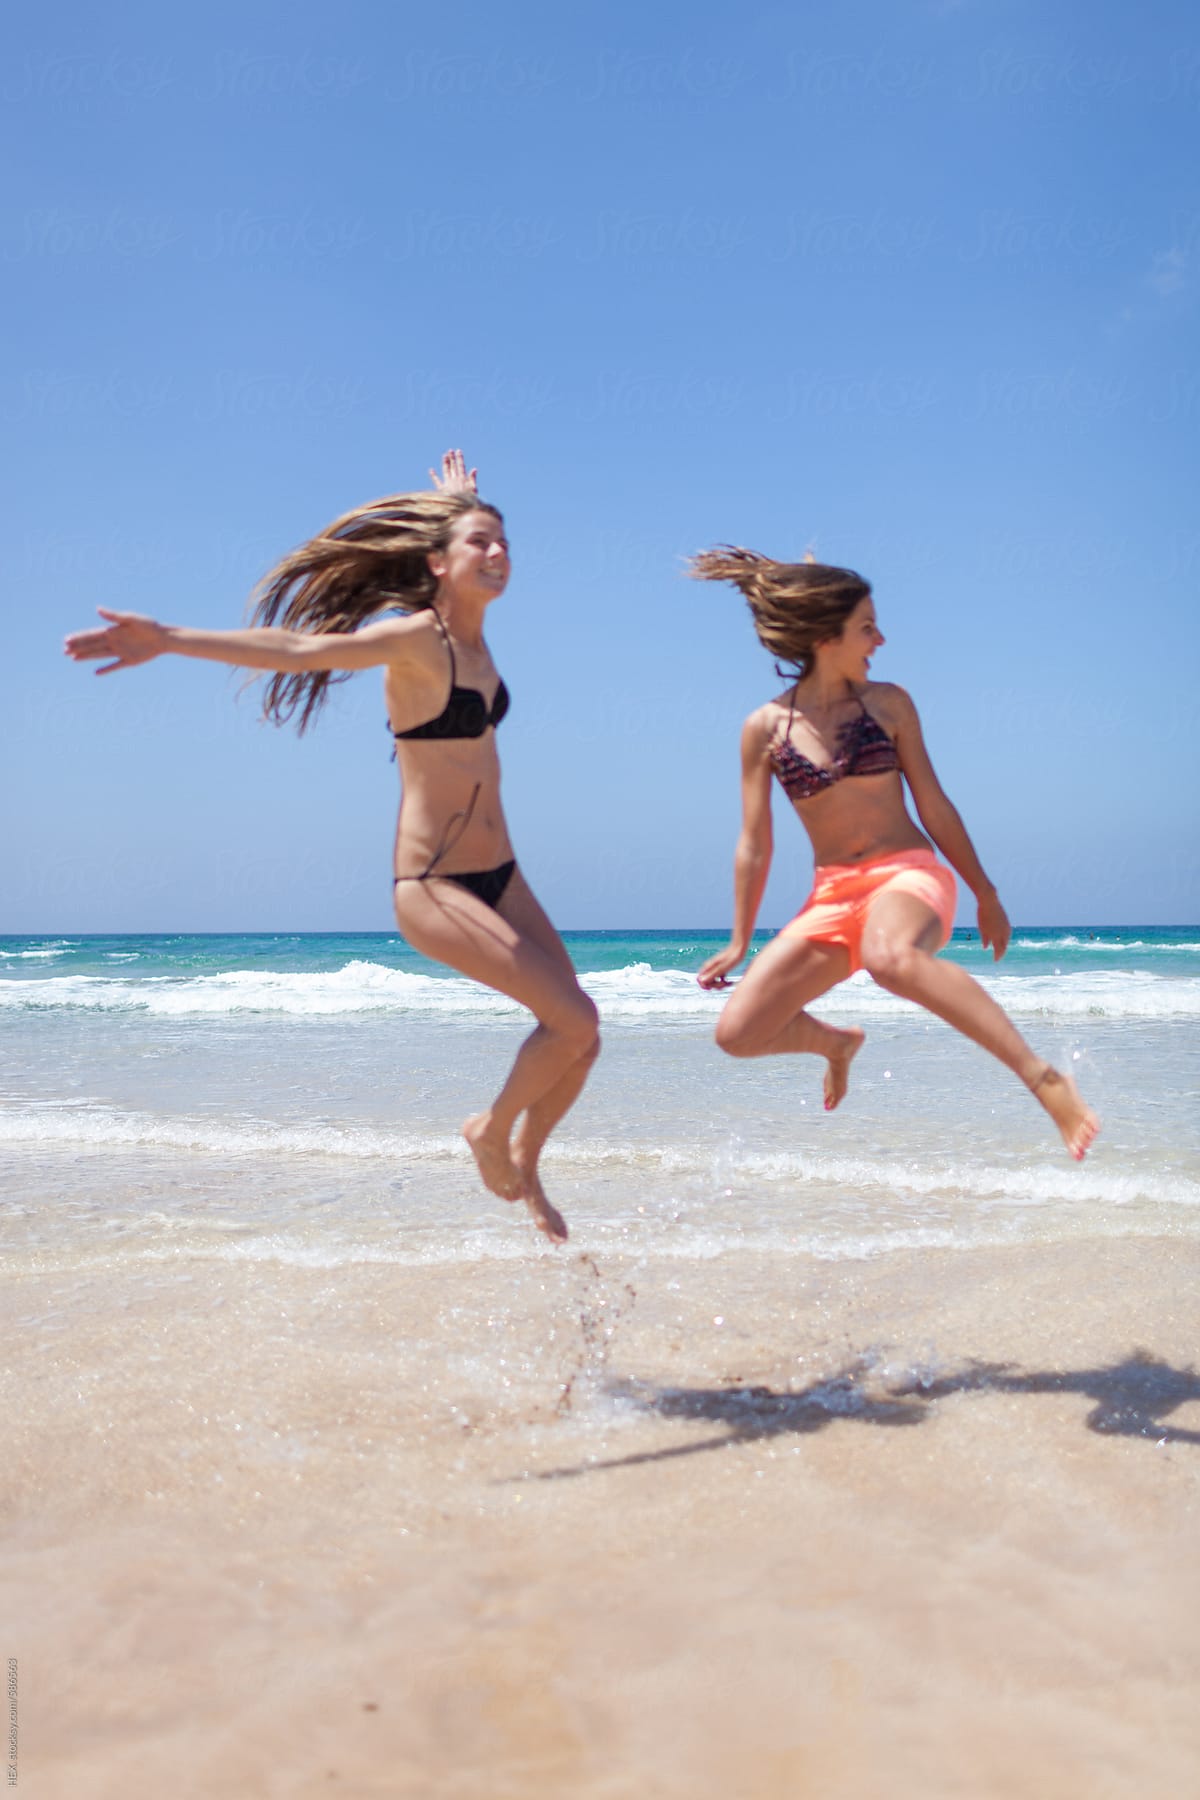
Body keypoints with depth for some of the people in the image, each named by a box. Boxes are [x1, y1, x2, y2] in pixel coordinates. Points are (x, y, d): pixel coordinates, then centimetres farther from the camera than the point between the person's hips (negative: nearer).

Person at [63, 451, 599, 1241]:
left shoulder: (471, 631, 8)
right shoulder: (411, 639, -14)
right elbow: (292, 649, -27)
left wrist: (462, 505, 46)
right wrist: (169, 639, -37)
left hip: (500, 876, 8)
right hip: (432, 885, -8)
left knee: (579, 1040, 4)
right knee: (573, 1020, -17)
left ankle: (523, 1171, 27)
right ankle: (491, 1130, 10)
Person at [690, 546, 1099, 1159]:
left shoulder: (888, 704, 3)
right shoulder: (765, 729, 1)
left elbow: (934, 807, 9)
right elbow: (754, 844, 7)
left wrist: (985, 894, 13)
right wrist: (739, 942, 9)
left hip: (910, 876, -2)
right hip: (832, 894, 3)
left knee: (891, 958, -40)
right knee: (738, 1032, -10)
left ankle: (1043, 1076, -37)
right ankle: (836, 1041, 25)